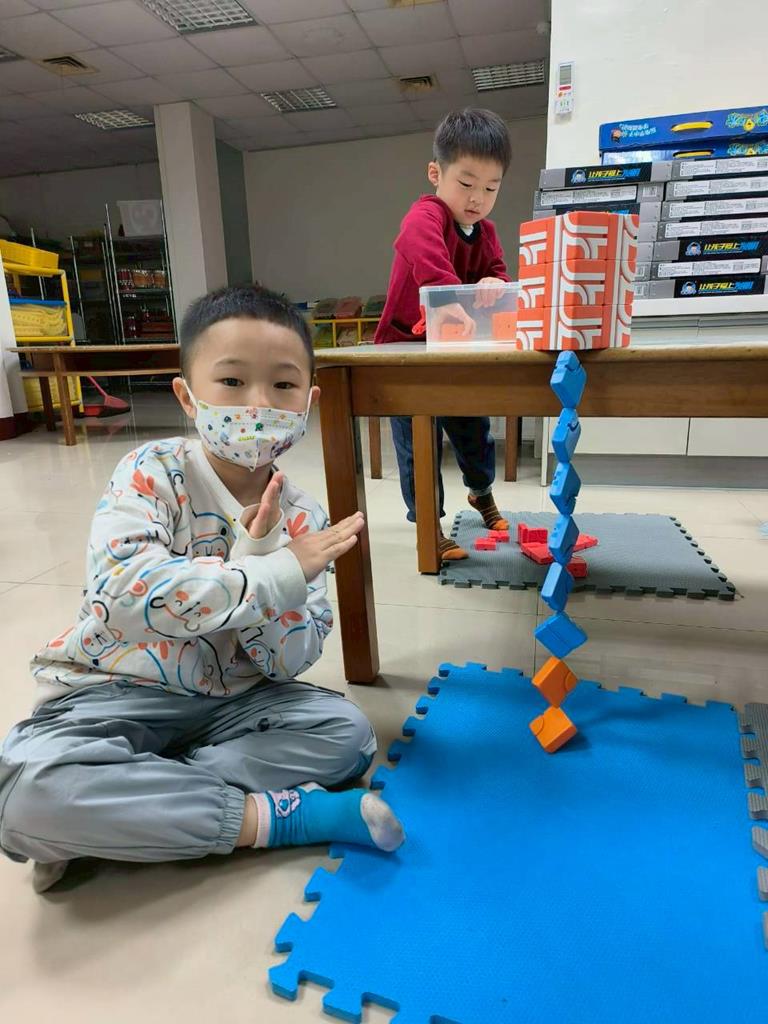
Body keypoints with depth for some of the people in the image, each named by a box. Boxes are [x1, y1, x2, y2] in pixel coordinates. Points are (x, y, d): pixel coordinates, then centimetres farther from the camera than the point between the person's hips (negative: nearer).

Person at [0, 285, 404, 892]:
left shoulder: (303, 519, -5)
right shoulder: (153, 472, -14)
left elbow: (290, 663, -10)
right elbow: (121, 593, -32)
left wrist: (258, 556, -25)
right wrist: (277, 576, -31)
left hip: (230, 701, 4)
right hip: (114, 693, -3)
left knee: (347, 731, -16)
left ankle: (112, 817, -17)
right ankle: (271, 815, -19)